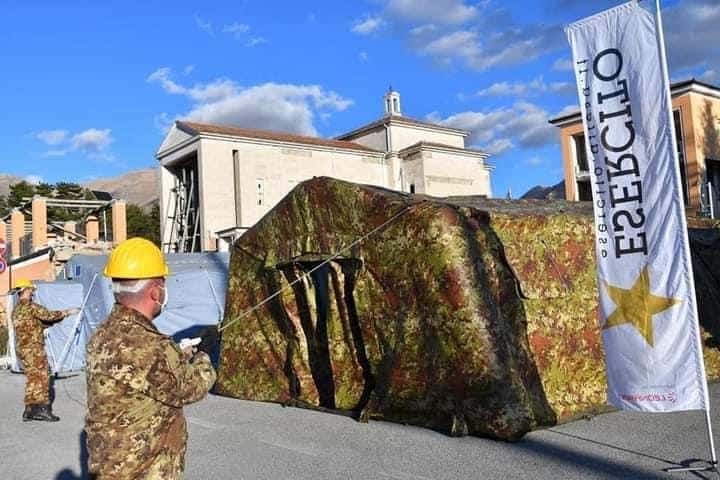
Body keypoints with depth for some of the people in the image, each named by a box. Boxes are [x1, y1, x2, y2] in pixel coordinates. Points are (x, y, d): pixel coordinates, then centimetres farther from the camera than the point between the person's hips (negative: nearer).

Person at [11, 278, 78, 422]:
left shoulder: (16, 310, 16)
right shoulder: (30, 306, -13)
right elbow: (48, 315, -14)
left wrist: (56, 319, 17)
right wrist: (67, 312, -2)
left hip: (23, 349, 9)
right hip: (33, 348, -9)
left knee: (32, 378, 13)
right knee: (42, 377, -5)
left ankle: (29, 410, 16)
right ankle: (42, 408, -7)